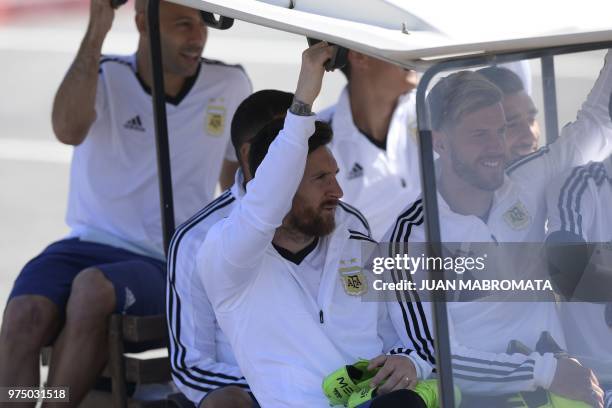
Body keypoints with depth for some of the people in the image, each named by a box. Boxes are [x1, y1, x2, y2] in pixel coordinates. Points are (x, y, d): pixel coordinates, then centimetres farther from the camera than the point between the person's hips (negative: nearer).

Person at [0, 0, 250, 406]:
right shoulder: (104, 78, -1)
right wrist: (96, 33, -25)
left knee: (94, 287, -35)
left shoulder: (230, 87, 4)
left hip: (165, 265, -1)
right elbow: (69, 129, -24)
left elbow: (245, 163, 22)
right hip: (89, 244, 1)